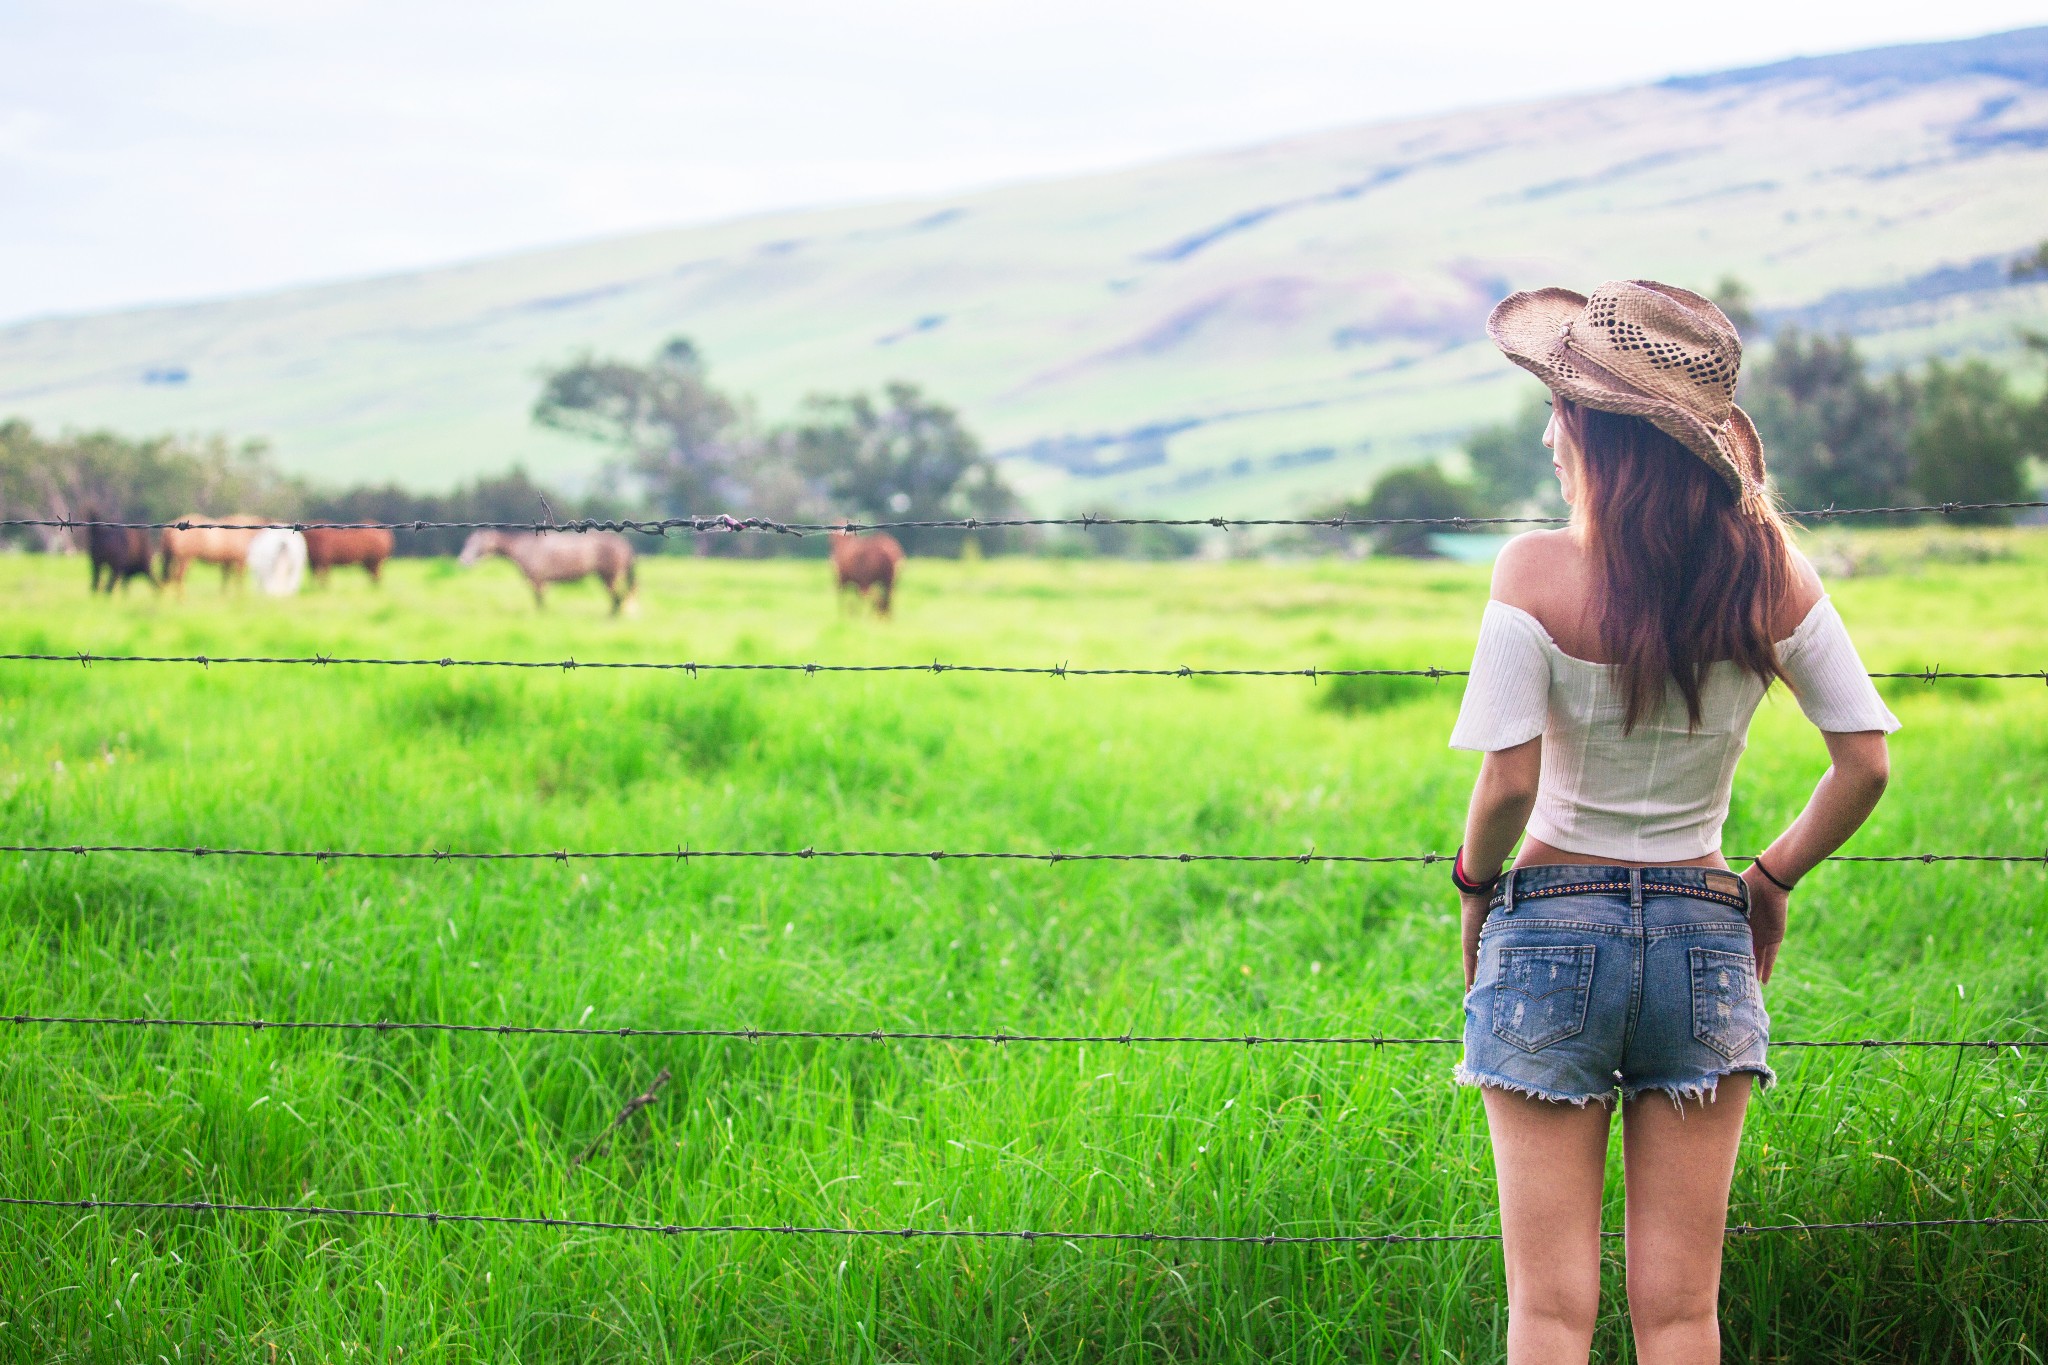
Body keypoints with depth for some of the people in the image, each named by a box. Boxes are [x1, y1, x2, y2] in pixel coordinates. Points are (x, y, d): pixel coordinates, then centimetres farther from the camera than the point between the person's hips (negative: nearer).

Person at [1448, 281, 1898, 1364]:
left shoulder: (1538, 573, -13)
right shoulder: (1770, 575, -3)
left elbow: (1508, 784, -16)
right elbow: (1865, 763, 0)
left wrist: (1474, 881, 3)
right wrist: (1774, 877, 14)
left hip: (1552, 926, -3)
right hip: (1706, 938, 3)